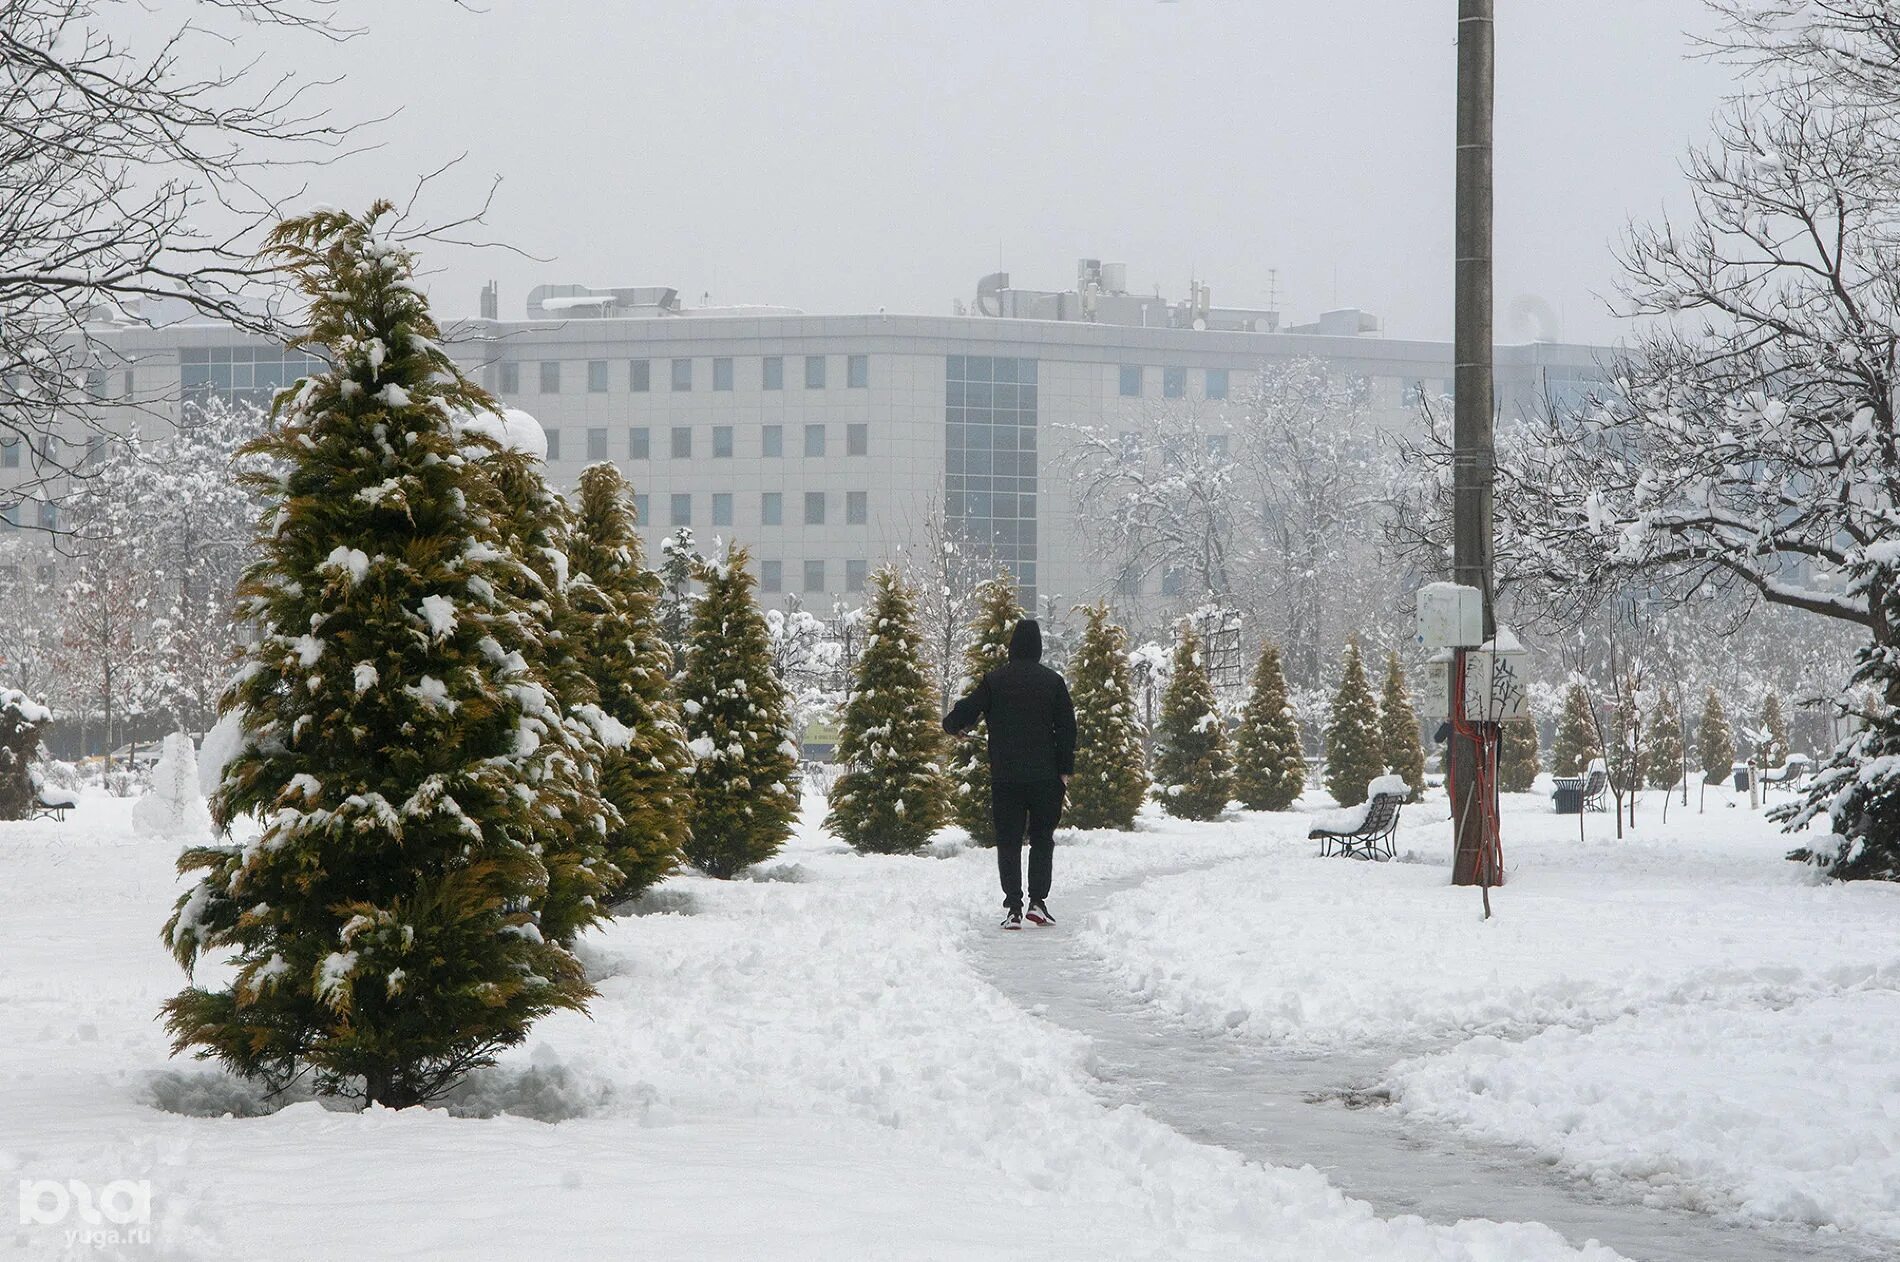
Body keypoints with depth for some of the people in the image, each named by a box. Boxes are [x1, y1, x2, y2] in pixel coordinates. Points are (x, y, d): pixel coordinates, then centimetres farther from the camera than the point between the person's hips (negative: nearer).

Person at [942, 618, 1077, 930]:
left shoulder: (994, 680, -2)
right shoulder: (1053, 681, 1)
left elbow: (967, 709, 1)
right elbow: (1067, 727, 2)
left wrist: (951, 724, 25)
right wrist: (1065, 770, 9)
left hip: (1005, 777, 0)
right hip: (1044, 776, 0)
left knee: (1008, 842, 4)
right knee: (1042, 839, 11)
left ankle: (1012, 907, -3)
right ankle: (1037, 901, 4)